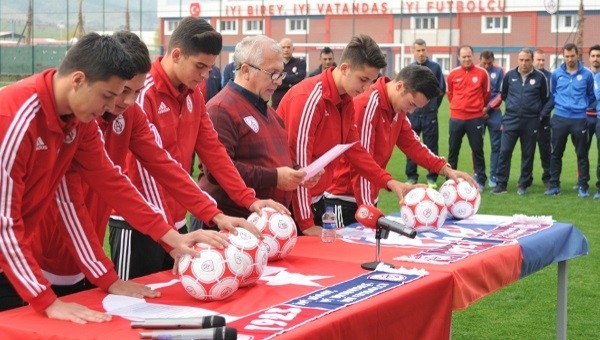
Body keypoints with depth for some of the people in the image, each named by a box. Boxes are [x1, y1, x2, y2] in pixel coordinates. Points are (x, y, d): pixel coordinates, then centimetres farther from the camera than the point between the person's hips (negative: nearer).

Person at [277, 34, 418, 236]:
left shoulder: (346, 100, 4)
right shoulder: (311, 97, -22)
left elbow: (353, 148, 12)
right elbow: (298, 158, -23)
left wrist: (389, 182, 0)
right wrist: (306, 223, -20)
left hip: (315, 198, 8)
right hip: (291, 201, -8)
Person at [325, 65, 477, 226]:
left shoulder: (397, 109, 7)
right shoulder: (367, 105, -22)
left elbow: (412, 144, 15)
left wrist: (447, 170, 3)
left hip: (366, 198, 9)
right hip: (342, 198, -9)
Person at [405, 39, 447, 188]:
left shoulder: (435, 67, -1)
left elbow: (441, 89, 6)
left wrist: (433, 106, 8)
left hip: (430, 114, -2)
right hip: (412, 114, 2)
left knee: (431, 146, 3)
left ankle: (432, 178, 10)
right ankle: (411, 177, 16)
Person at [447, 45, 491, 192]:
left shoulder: (482, 73, -4)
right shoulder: (453, 74, 1)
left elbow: (486, 94, 8)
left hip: (475, 118, -2)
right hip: (456, 118, 2)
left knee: (477, 150, 5)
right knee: (453, 149, 8)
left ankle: (480, 180, 12)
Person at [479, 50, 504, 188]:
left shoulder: (499, 71, -1)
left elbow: (502, 93, -3)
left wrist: (488, 107, -10)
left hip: (494, 113, 0)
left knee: (496, 145, 1)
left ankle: (493, 176, 8)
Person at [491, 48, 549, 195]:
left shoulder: (540, 77, -2)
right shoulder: (509, 75, 2)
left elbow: (545, 99, 11)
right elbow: (503, 94, 18)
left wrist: (535, 111, 10)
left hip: (531, 121, -1)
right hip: (511, 120, 1)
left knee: (528, 154, 6)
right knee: (504, 151, -4)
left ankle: (523, 184, 17)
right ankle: (501, 184, 2)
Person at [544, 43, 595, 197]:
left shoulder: (587, 74, -1)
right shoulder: (556, 74, 3)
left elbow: (591, 95, 12)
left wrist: (583, 106, 3)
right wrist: (560, 104, 6)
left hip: (579, 119, -1)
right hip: (559, 118, 1)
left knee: (582, 154, 3)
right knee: (556, 153, 6)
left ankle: (583, 186, 11)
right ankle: (554, 185, 15)